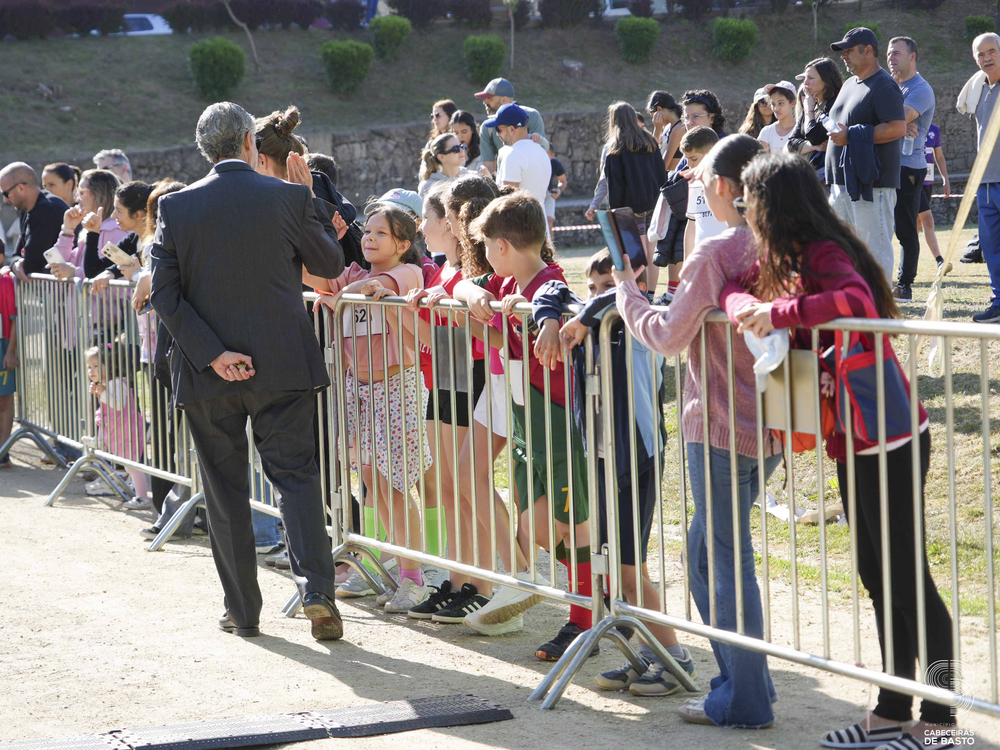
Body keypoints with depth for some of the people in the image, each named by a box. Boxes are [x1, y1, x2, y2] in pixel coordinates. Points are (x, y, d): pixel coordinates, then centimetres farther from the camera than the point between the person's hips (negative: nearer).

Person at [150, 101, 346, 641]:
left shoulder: (175, 207, -3)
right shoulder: (289, 199, -6)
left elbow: (164, 294, -7)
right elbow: (331, 264, 7)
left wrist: (211, 354, -9)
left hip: (206, 373, 1)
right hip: (282, 364, -1)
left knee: (225, 490, 10)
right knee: (296, 475, 5)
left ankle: (242, 609, 14)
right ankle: (316, 590, -11)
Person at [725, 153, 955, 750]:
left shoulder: (826, 255, -19)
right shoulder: (791, 260, 11)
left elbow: (858, 300, -37)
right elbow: (739, 288, 15)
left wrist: (779, 312, -32)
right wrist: (749, 308, -7)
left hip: (888, 441, -10)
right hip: (853, 440, 10)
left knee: (908, 578, -4)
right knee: (880, 579, 15)